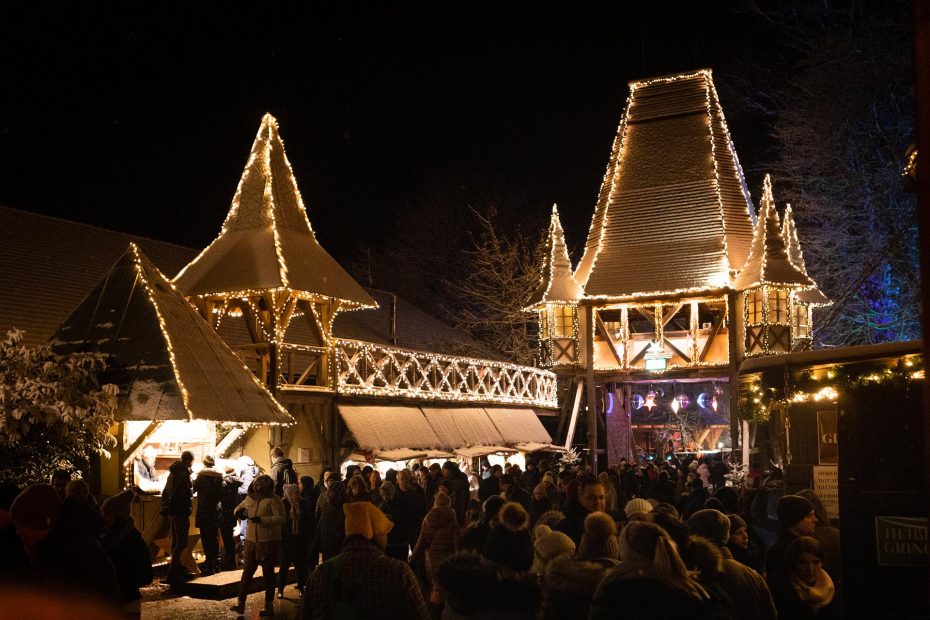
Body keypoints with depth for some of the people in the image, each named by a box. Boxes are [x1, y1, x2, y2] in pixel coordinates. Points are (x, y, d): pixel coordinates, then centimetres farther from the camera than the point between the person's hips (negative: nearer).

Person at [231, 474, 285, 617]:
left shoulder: (273, 499, -12)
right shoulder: (250, 498, 8)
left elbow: (280, 518, -19)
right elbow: (239, 507, 26)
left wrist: (261, 519, -26)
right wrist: (239, 512, 2)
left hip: (268, 542, -6)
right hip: (251, 540, 6)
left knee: (268, 573, 4)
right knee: (247, 571, 7)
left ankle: (269, 605, 14)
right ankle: (240, 603, 12)